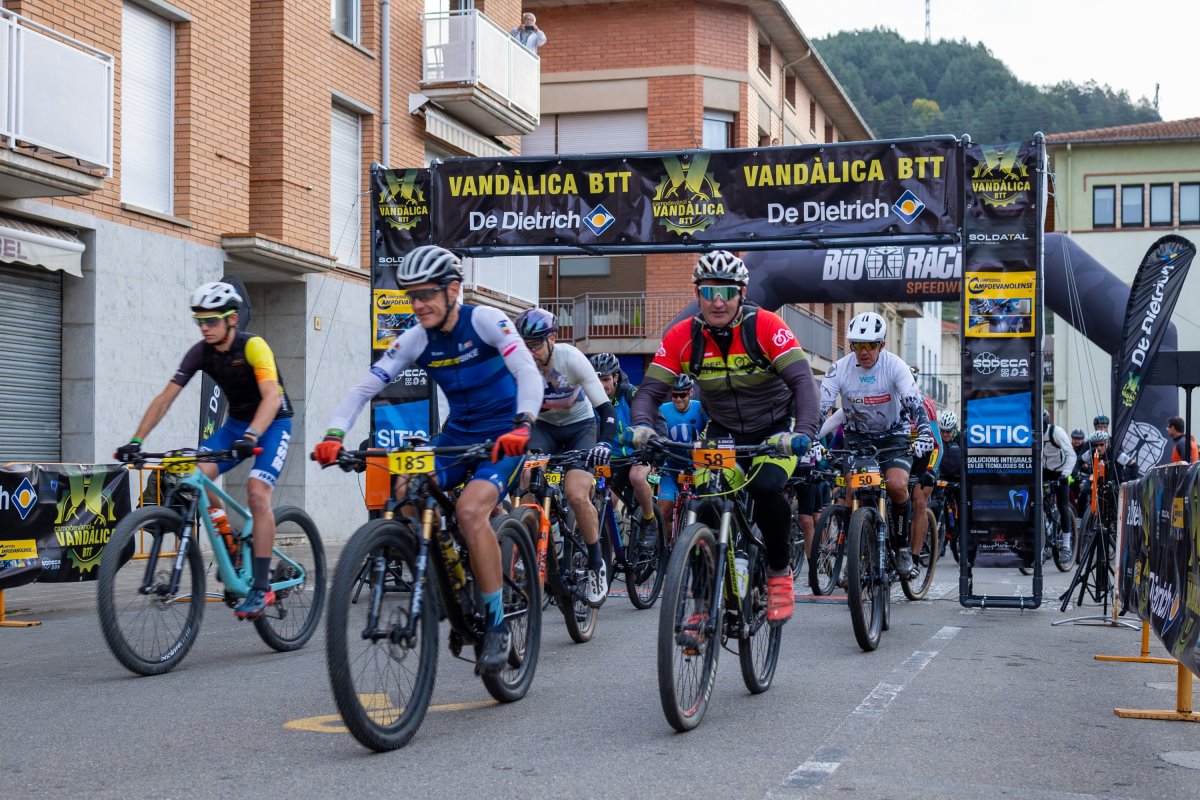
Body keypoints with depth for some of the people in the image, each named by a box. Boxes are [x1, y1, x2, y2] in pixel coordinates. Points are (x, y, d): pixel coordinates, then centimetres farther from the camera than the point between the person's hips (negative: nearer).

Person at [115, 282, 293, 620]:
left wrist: (251, 437, -53)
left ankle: (261, 588, -21)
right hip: (236, 422, 5)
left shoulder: (253, 346, -24)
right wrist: (136, 441, -20)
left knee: (257, 492, -25)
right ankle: (228, 542, 0)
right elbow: (165, 398, -9)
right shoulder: (200, 352, -8)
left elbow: (271, 396, -37)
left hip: (272, 424, -5)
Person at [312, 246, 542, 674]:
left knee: (470, 510, -30)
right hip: (457, 433, 5)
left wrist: (522, 426, -44)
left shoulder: (485, 320, -16)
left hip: (504, 434, -5)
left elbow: (528, 372, -27)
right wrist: (334, 436, -23)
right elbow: (364, 387, -7)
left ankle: (497, 625, -17)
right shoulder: (415, 340, -4)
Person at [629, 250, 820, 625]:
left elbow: (802, 380, -29)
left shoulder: (765, 326, -22)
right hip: (723, 431, 3)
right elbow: (651, 388, -16)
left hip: (775, 428, -3)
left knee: (765, 487, -29)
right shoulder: (682, 336, -14)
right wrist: (642, 426, -38)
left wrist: (803, 432, -46)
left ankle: (780, 572, -4)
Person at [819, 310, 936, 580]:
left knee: (897, 485, -26)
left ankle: (904, 548, -6)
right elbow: (821, 406, -17)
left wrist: (924, 433, -41)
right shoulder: (840, 368, -13)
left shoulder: (895, 365, -17)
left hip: (894, 436, -2)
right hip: (858, 438, 2)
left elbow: (915, 402, -25)